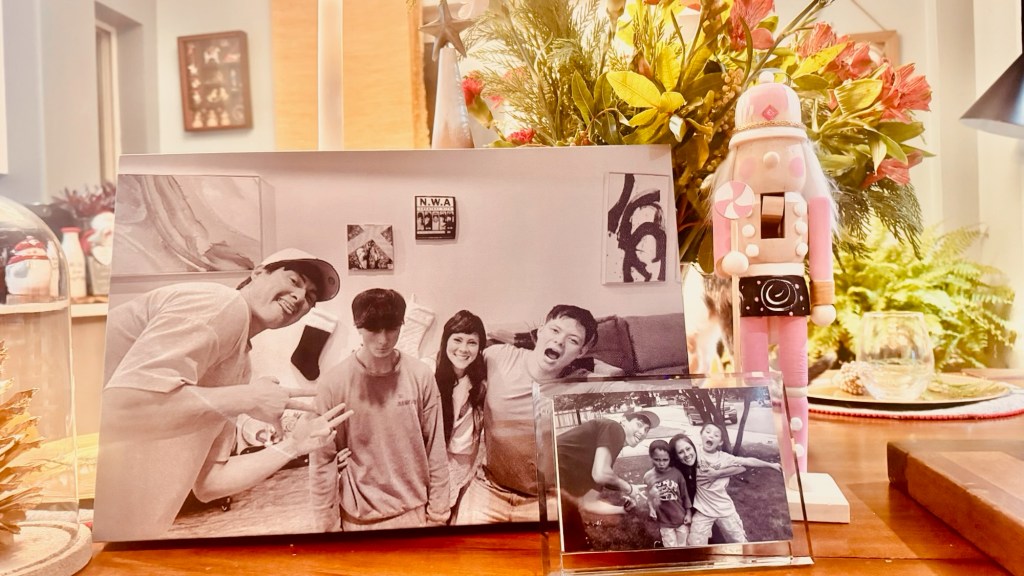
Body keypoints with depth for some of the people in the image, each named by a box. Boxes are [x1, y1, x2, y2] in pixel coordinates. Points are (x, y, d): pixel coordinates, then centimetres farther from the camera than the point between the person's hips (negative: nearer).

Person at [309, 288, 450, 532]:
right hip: (360, 516, -1)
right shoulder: (334, 383, -13)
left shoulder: (421, 376, -9)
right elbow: (323, 460, -7)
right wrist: (326, 523, -4)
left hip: (415, 511, 1)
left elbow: (435, 450, -3)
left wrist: (438, 512, 0)